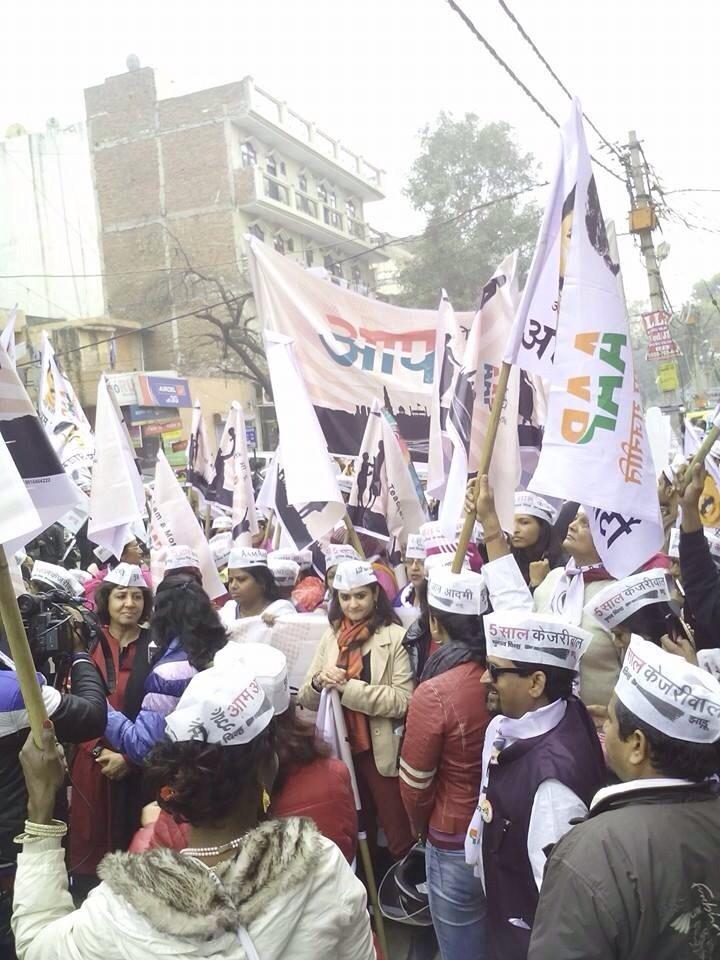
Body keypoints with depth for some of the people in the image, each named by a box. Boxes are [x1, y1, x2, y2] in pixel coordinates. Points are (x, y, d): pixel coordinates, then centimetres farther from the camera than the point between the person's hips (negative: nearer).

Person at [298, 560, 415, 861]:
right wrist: (319, 682, -15)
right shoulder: (331, 637, 6)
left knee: (399, 838, 4)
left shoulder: (395, 637, -10)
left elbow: (403, 700, -18)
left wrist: (348, 686, -21)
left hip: (382, 752, -5)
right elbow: (306, 699, 6)